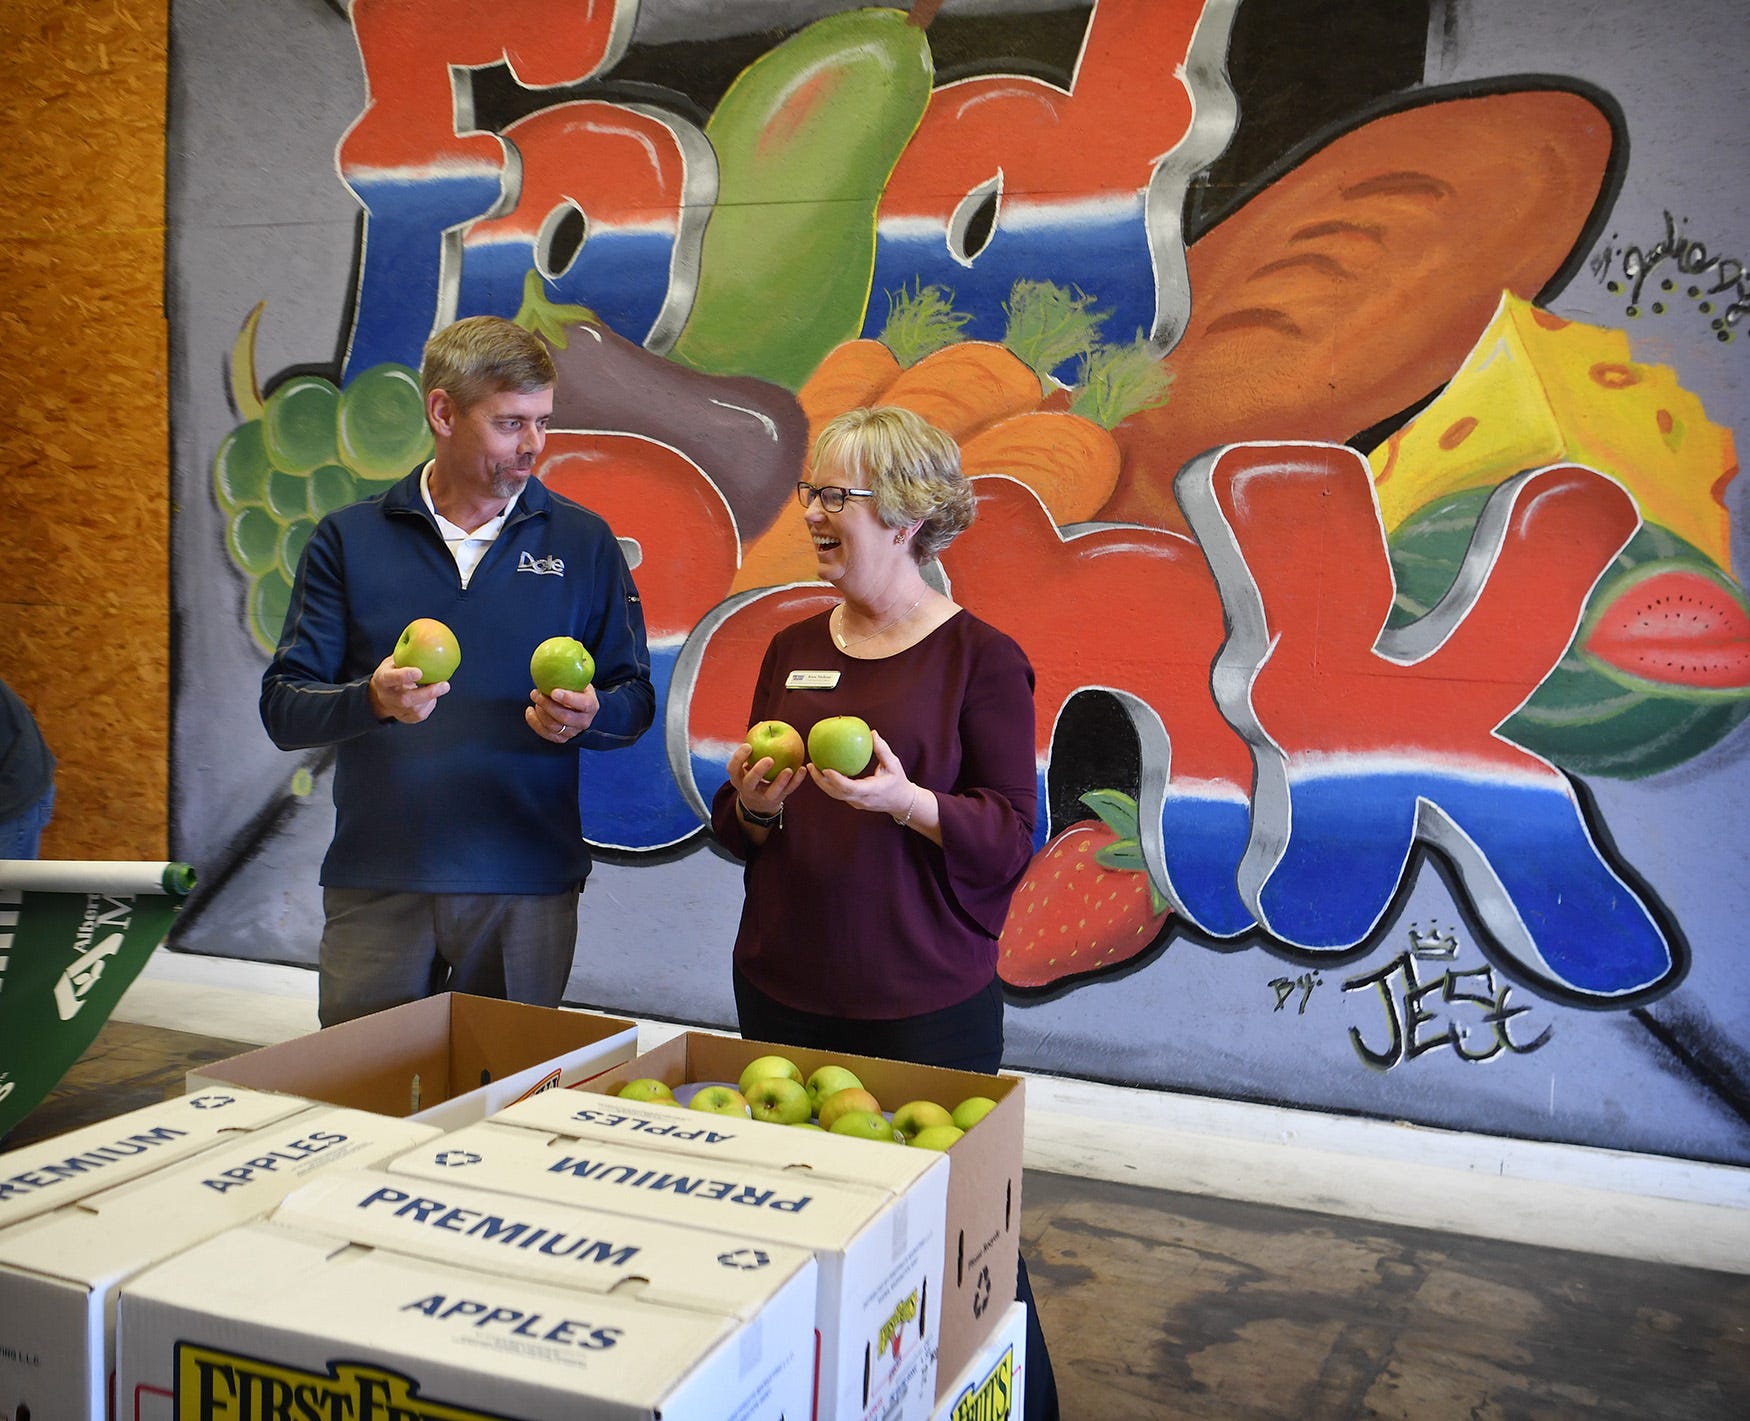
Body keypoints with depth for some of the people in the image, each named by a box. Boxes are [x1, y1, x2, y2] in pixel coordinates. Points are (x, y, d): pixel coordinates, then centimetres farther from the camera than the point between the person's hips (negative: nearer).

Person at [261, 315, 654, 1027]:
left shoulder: (583, 542, 5)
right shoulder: (348, 539, 4)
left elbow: (635, 700, 7)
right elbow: (283, 708, 0)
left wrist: (586, 717, -15)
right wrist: (374, 700, -20)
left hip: (529, 887, 0)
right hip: (375, 885, 0)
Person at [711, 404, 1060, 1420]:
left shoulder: (982, 658, -5)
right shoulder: (794, 650, 10)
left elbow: (1012, 839, -8)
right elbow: (737, 834, 14)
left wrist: (904, 799, -24)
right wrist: (755, 801, -8)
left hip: (927, 1008, -4)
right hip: (781, 994, 5)